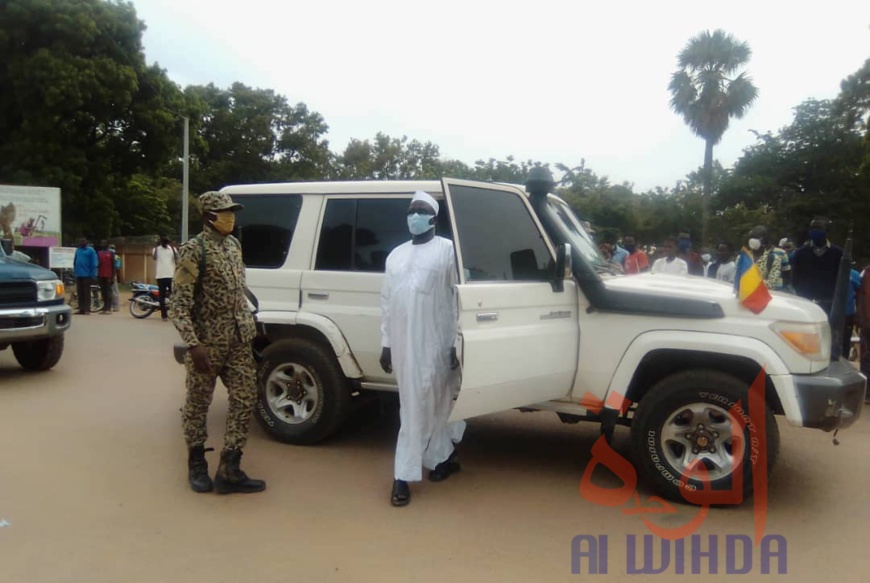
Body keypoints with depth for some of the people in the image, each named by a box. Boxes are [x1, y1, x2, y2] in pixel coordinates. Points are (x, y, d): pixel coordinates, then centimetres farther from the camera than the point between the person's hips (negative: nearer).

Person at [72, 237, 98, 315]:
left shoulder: (90, 250, -3)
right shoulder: (78, 250, 13)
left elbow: (94, 263, -7)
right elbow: (75, 261, 16)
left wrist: (93, 274, -12)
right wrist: (74, 272, 10)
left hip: (86, 274, -5)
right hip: (78, 274, 5)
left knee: (86, 293, -2)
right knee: (80, 293, 7)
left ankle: (87, 309, 0)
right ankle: (81, 308, 12)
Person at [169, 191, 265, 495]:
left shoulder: (234, 245, 10)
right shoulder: (194, 250, -13)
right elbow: (179, 304, -17)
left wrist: (249, 324, 16)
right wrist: (193, 345, -24)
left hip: (238, 340, 7)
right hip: (207, 343, -7)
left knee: (245, 399, 2)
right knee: (198, 403, 8)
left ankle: (229, 469, 10)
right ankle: (197, 464, 26)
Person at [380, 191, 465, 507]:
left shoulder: (447, 250, -1)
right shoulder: (396, 254, 16)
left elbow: (457, 299, -6)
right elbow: (387, 301, 15)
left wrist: (456, 343, -11)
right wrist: (386, 343, 12)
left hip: (435, 343, -5)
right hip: (404, 343, 5)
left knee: (419, 407, 2)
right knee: (416, 405, 10)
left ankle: (403, 476, 10)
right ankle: (443, 457, 24)